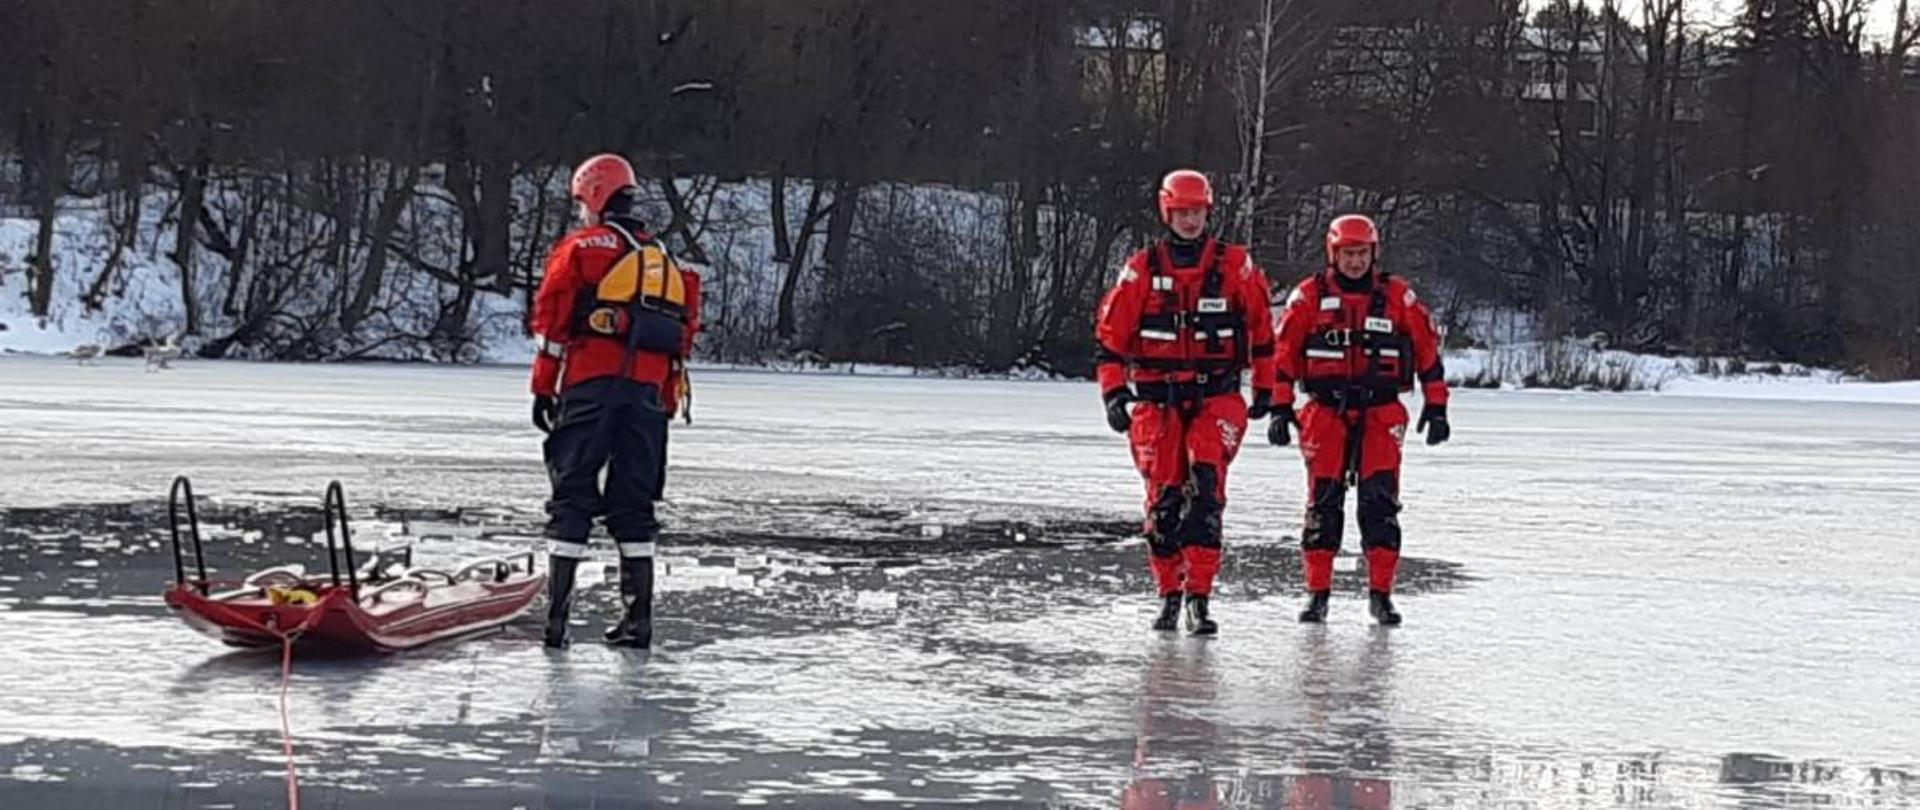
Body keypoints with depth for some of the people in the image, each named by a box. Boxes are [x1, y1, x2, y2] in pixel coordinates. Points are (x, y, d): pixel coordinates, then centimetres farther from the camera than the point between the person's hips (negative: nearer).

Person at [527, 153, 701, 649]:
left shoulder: (581, 249, 2)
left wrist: (543, 388, 1)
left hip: (590, 389, -4)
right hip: (649, 394, 4)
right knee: (634, 504, 10)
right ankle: (639, 618, 6)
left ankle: (557, 614, -9)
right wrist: (665, 403, 22)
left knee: (572, 497, -1)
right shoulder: (667, 262, 18)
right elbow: (684, 334, 18)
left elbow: (552, 323, -3)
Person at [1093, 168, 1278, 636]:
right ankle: (1169, 594, 15)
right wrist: (1114, 390, -4)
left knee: (1205, 489, -16)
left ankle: (1199, 597, -18)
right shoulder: (1142, 270, 4)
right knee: (1163, 498, 1)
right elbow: (1110, 333, 5)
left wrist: (1265, 387, 13)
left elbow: (1262, 327, 12)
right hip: (1157, 399, 1)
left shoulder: (1235, 266, 3)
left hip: (1217, 394, -1)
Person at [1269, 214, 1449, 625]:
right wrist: (1281, 408, -2)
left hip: (1381, 410, 0)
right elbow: (1284, 352, 4)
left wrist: (1436, 406, 5)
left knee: (1380, 497, -6)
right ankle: (1317, 591, 7)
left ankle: (1381, 592, -1)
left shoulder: (1398, 297, 4)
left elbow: (1427, 349, 8)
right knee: (1323, 497, -1)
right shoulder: (1309, 296, 3)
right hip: (1326, 409, 0)